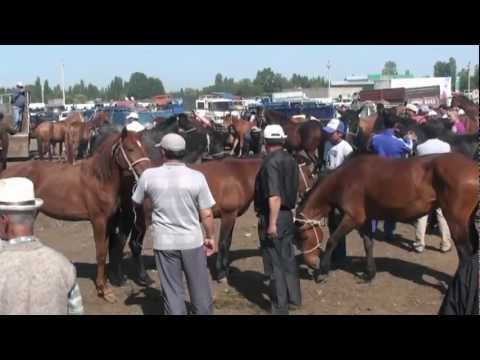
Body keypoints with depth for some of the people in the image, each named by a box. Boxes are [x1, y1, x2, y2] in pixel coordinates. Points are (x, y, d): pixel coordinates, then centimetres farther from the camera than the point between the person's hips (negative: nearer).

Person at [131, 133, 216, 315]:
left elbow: (136, 203, 9)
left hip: (164, 242, 0)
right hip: (192, 240, 0)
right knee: (199, 287, 16)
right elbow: (207, 214, -7)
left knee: (172, 289, 10)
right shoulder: (197, 177, -12)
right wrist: (210, 237, 7)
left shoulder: (149, 175, -9)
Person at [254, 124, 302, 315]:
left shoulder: (270, 162, -19)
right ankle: (294, 298, 29)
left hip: (272, 217, -8)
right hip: (288, 214, 8)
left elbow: (274, 196, -25)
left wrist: (272, 223, -23)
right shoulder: (291, 160, 6)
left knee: (274, 263, 2)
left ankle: (280, 306, 11)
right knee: (288, 258, 18)